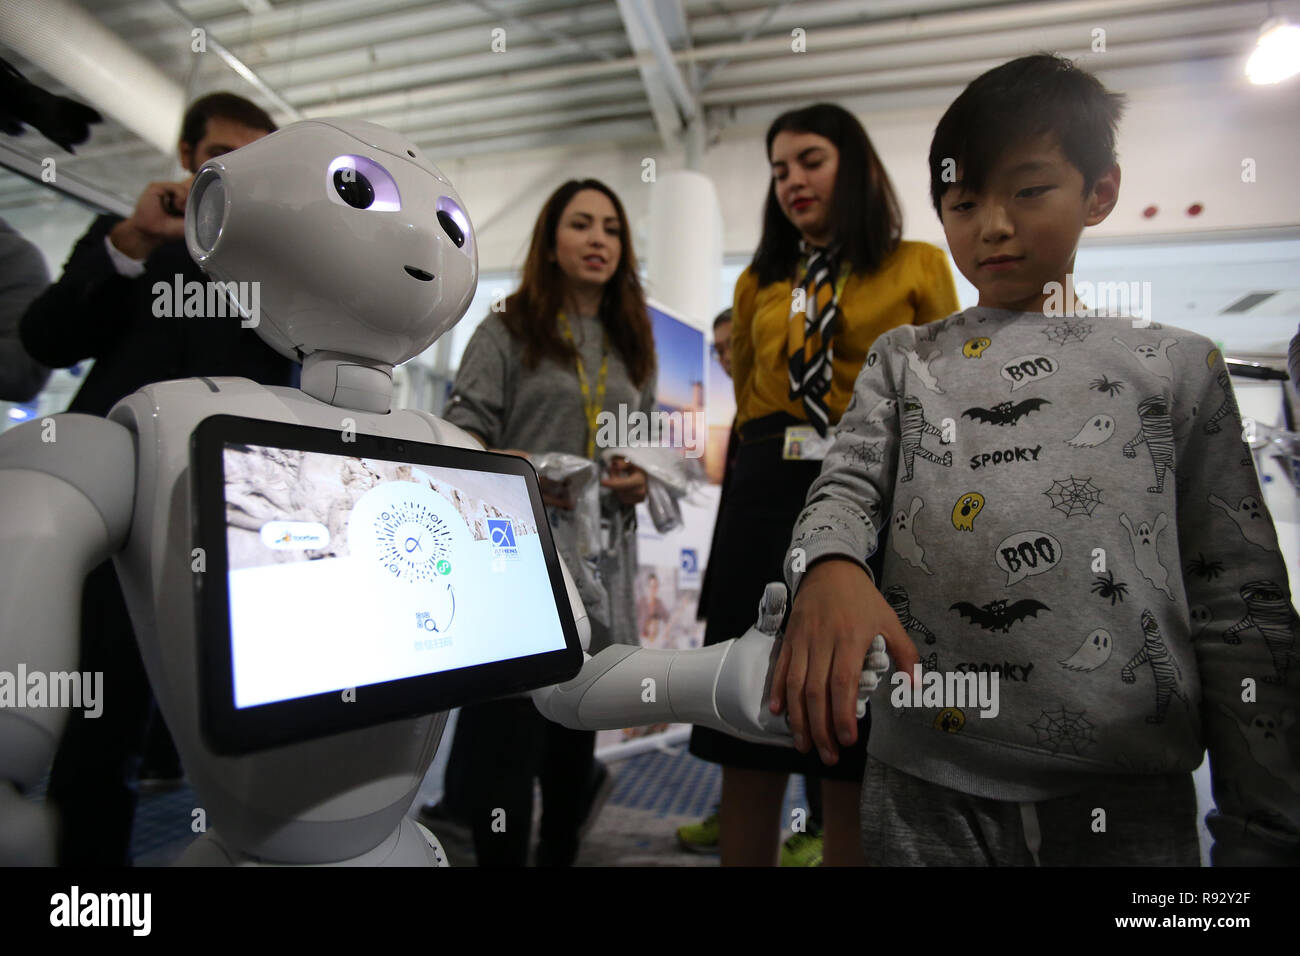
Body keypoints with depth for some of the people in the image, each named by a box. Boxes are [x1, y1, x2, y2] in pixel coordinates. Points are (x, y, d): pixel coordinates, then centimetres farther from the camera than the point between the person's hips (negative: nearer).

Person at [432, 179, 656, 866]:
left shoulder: (633, 348, 17)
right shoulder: (507, 331, 4)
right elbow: (462, 429, -4)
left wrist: (642, 481, -1)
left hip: (599, 557, 5)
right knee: (508, 725, -5)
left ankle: (560, 851, 32)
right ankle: (501, 854, 15)